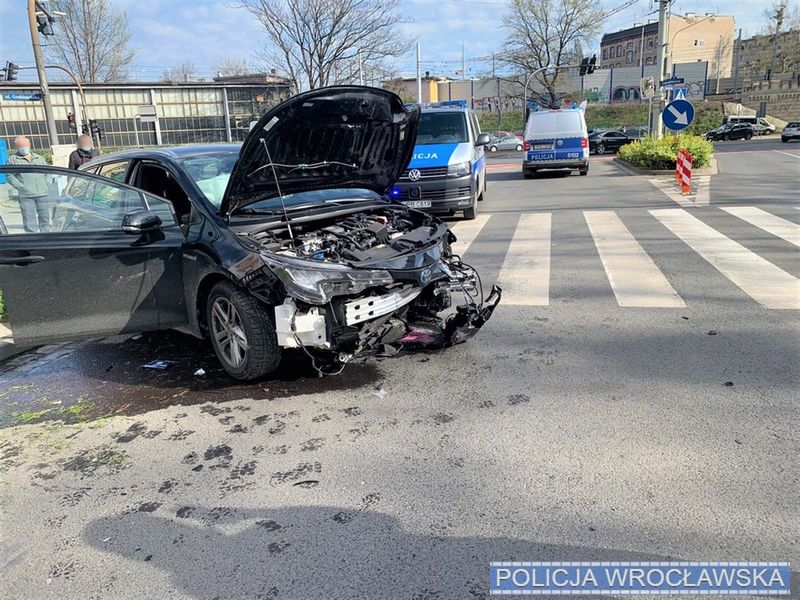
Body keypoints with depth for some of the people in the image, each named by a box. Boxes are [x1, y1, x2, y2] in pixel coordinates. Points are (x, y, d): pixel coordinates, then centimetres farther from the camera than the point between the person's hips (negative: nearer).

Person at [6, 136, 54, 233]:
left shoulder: (39, 158, 19)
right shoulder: (13, 159, 8)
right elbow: (10, 176, 1)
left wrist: (48, 184, 3)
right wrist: (21, 187, -10)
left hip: (43, 193, 3)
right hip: (26, 196, -3)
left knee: (44, 218, 8)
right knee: (29, 222, -5)